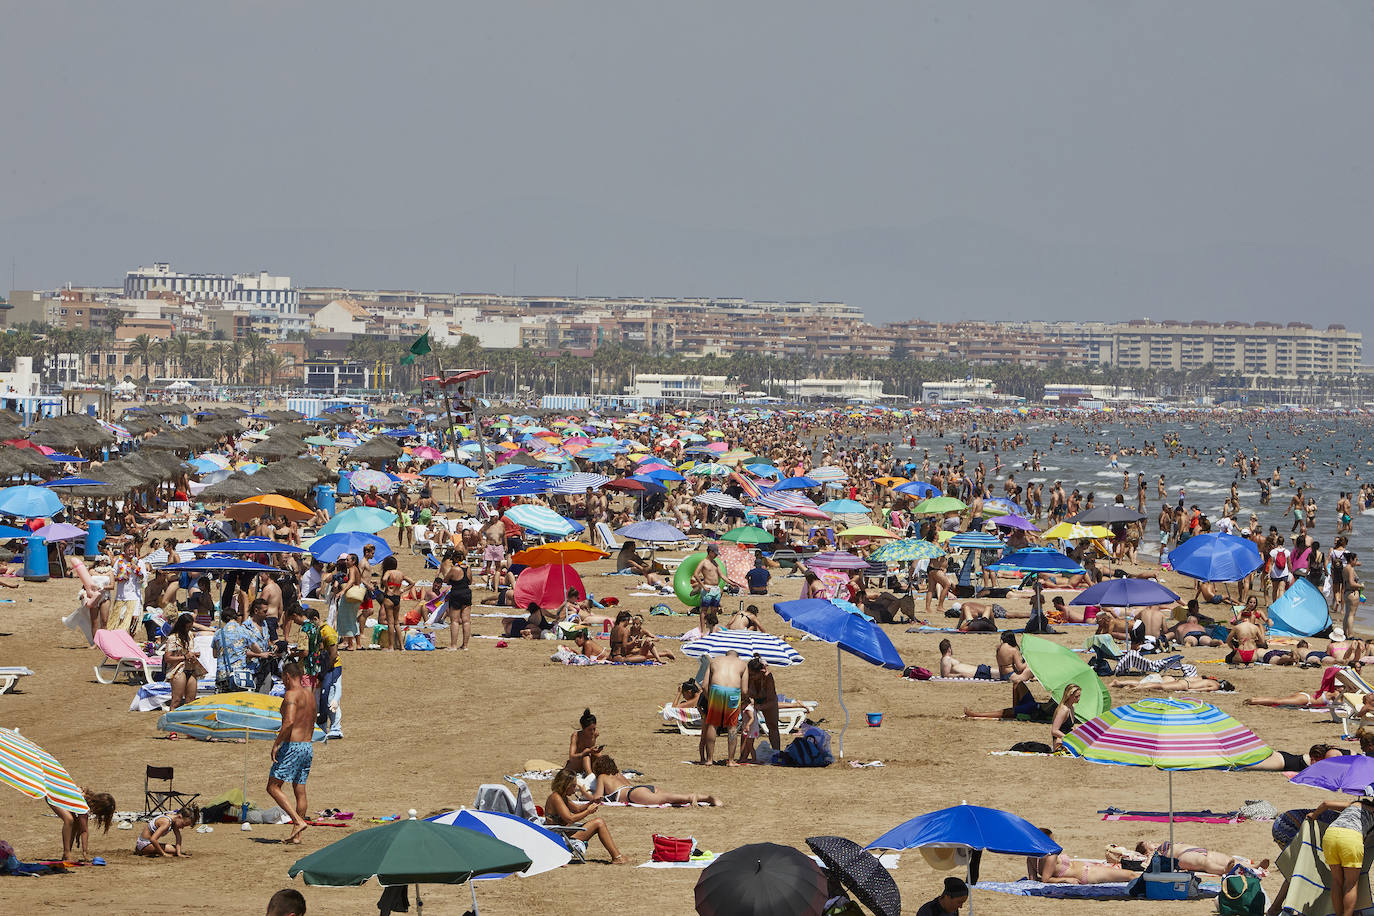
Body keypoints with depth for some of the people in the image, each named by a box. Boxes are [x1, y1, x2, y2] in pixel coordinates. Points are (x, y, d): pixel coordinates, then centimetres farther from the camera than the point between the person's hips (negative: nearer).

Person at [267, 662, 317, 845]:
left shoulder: (291, 694, -12)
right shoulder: (310, 695, 15)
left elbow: (289, 721, -25)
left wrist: (276, 743, -18)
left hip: (292, 746, -8)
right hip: (308, 747, 9)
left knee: (273, 787, -2)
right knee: (300, 791, 10)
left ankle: (299, 821, -14)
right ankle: (296, 835, 10)